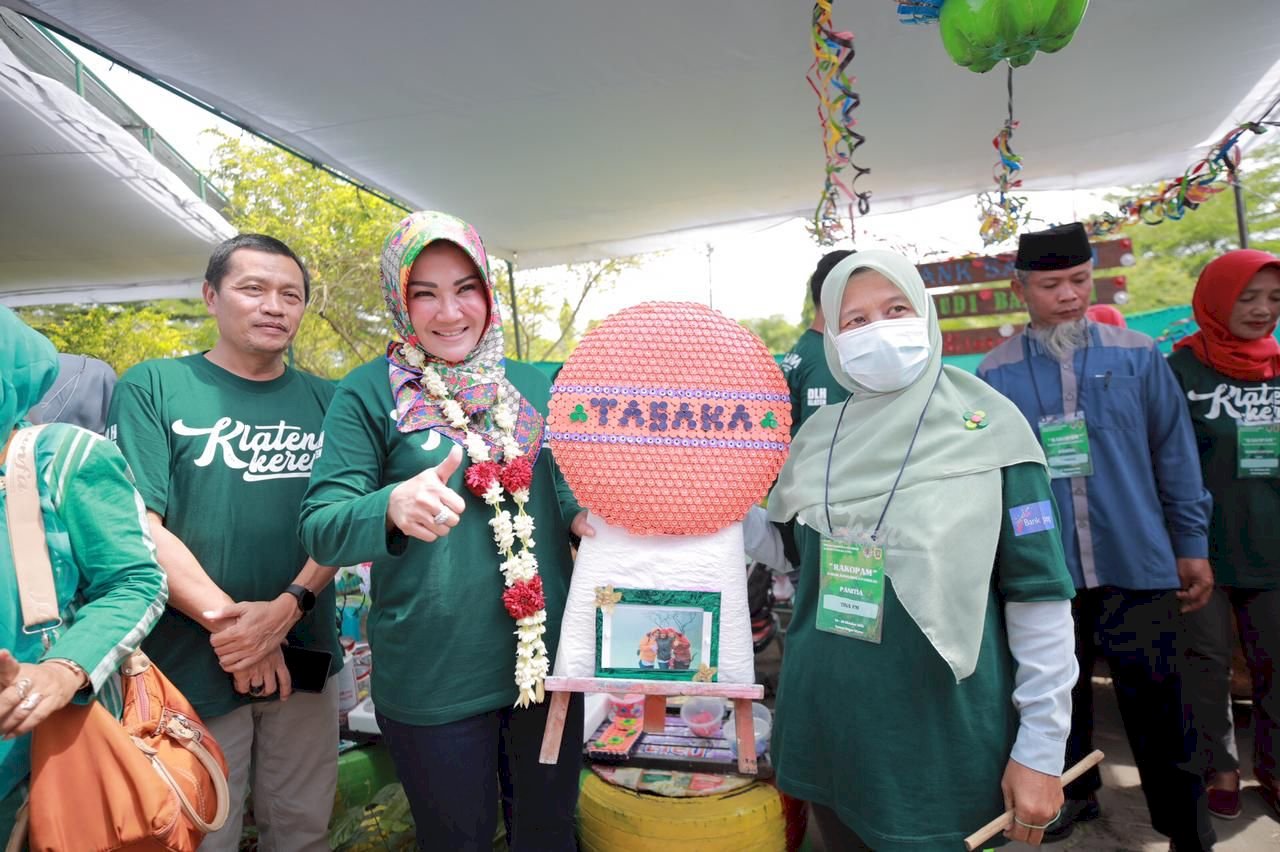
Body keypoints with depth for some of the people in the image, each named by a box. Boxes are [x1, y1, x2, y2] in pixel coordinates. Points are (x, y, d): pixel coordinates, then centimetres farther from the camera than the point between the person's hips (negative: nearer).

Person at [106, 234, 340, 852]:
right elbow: (139, 525, -9)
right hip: (190, 663, -2)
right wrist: (224, 618, -14)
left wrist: (288, 607, -14)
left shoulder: (325, 401, 6)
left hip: (305, 657, 3)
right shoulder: (152, 387, -2)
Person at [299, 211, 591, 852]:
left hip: (547, 660, 4)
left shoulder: (531, 384, 4)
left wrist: (584, 516, -8)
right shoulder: (370, 393, -8)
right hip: (435, 680, -3)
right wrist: (394, 507, -34)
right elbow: (320, 528, -13)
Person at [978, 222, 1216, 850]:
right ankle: (1073, 793, 40)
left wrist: (1192, 546, 5)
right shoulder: (995, 372, -3)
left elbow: (1174, 454, 4)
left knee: (1154, 699, 8)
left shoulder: (1137, 355, 0)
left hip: (1137, 563, 0)